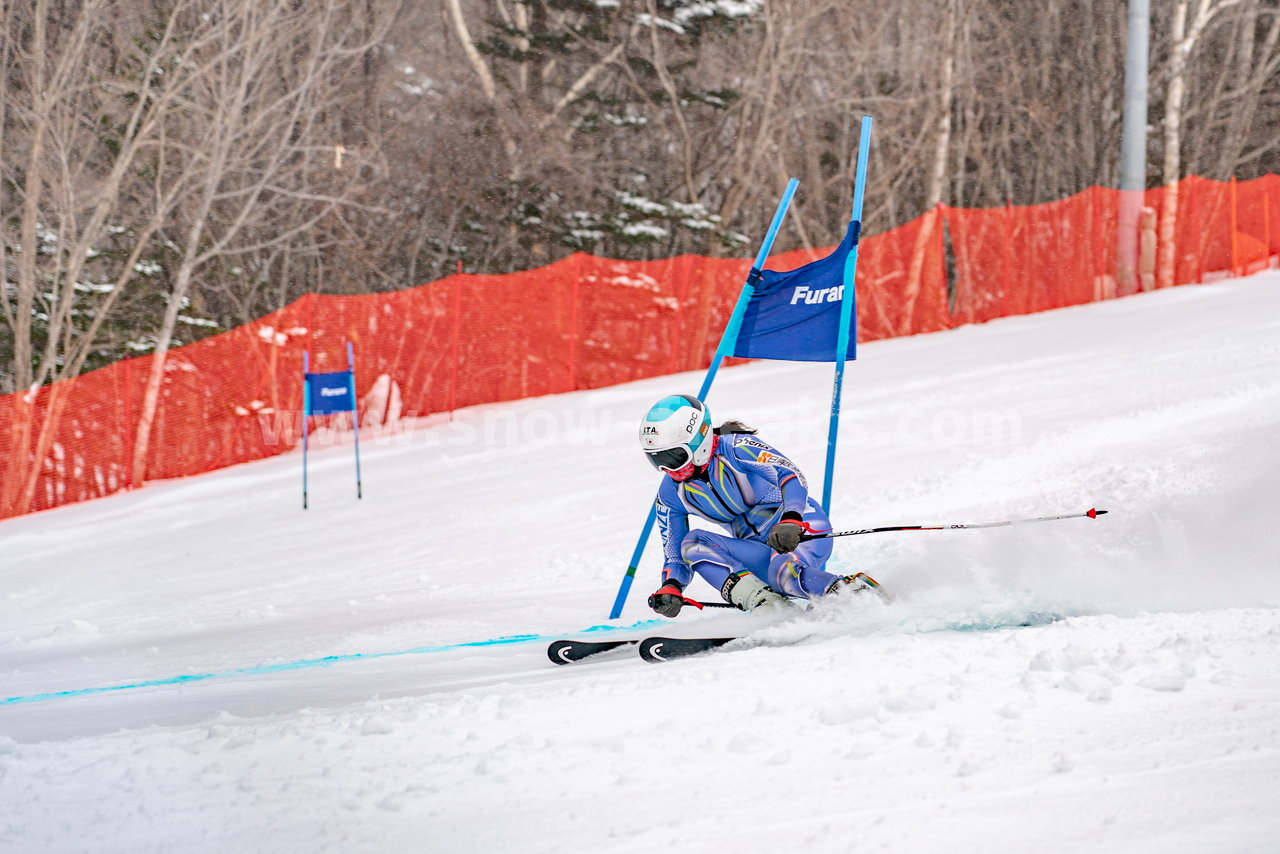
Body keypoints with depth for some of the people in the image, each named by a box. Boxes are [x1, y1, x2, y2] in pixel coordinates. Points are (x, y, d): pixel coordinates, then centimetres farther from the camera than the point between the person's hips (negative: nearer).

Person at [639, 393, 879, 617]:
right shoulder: (670, 494, 4)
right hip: (762, 553, 6)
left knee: (784, 571, -40)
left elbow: (791, 475, -27)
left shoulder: (735, 447, -14)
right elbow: (675, 555, 10)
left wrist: (791, 521, -46)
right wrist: (670, 588, -13)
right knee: (692, 544, -19)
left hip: (804, 529, -6)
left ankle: (861, 590, -19)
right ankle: (767, 606, -32)